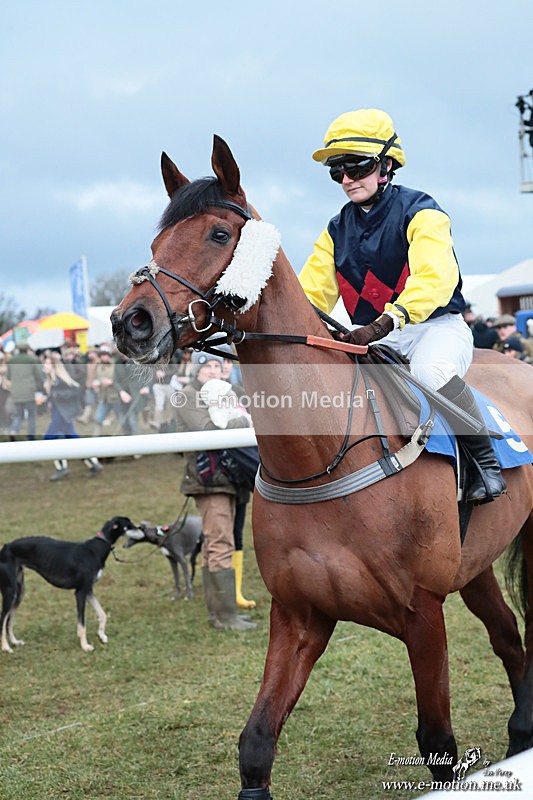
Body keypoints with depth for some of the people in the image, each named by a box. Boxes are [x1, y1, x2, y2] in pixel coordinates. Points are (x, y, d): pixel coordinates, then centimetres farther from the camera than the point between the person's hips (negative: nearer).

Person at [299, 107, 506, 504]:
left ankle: (485, 456, -18)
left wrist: (386, 321, -45)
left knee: (431, 372, -39)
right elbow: (310, 292, 6)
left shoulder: (419, 211, -9)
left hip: (436, 327, -6)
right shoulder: (338, 230, 11)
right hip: (372, 338, 6)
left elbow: (434, 278, -27)